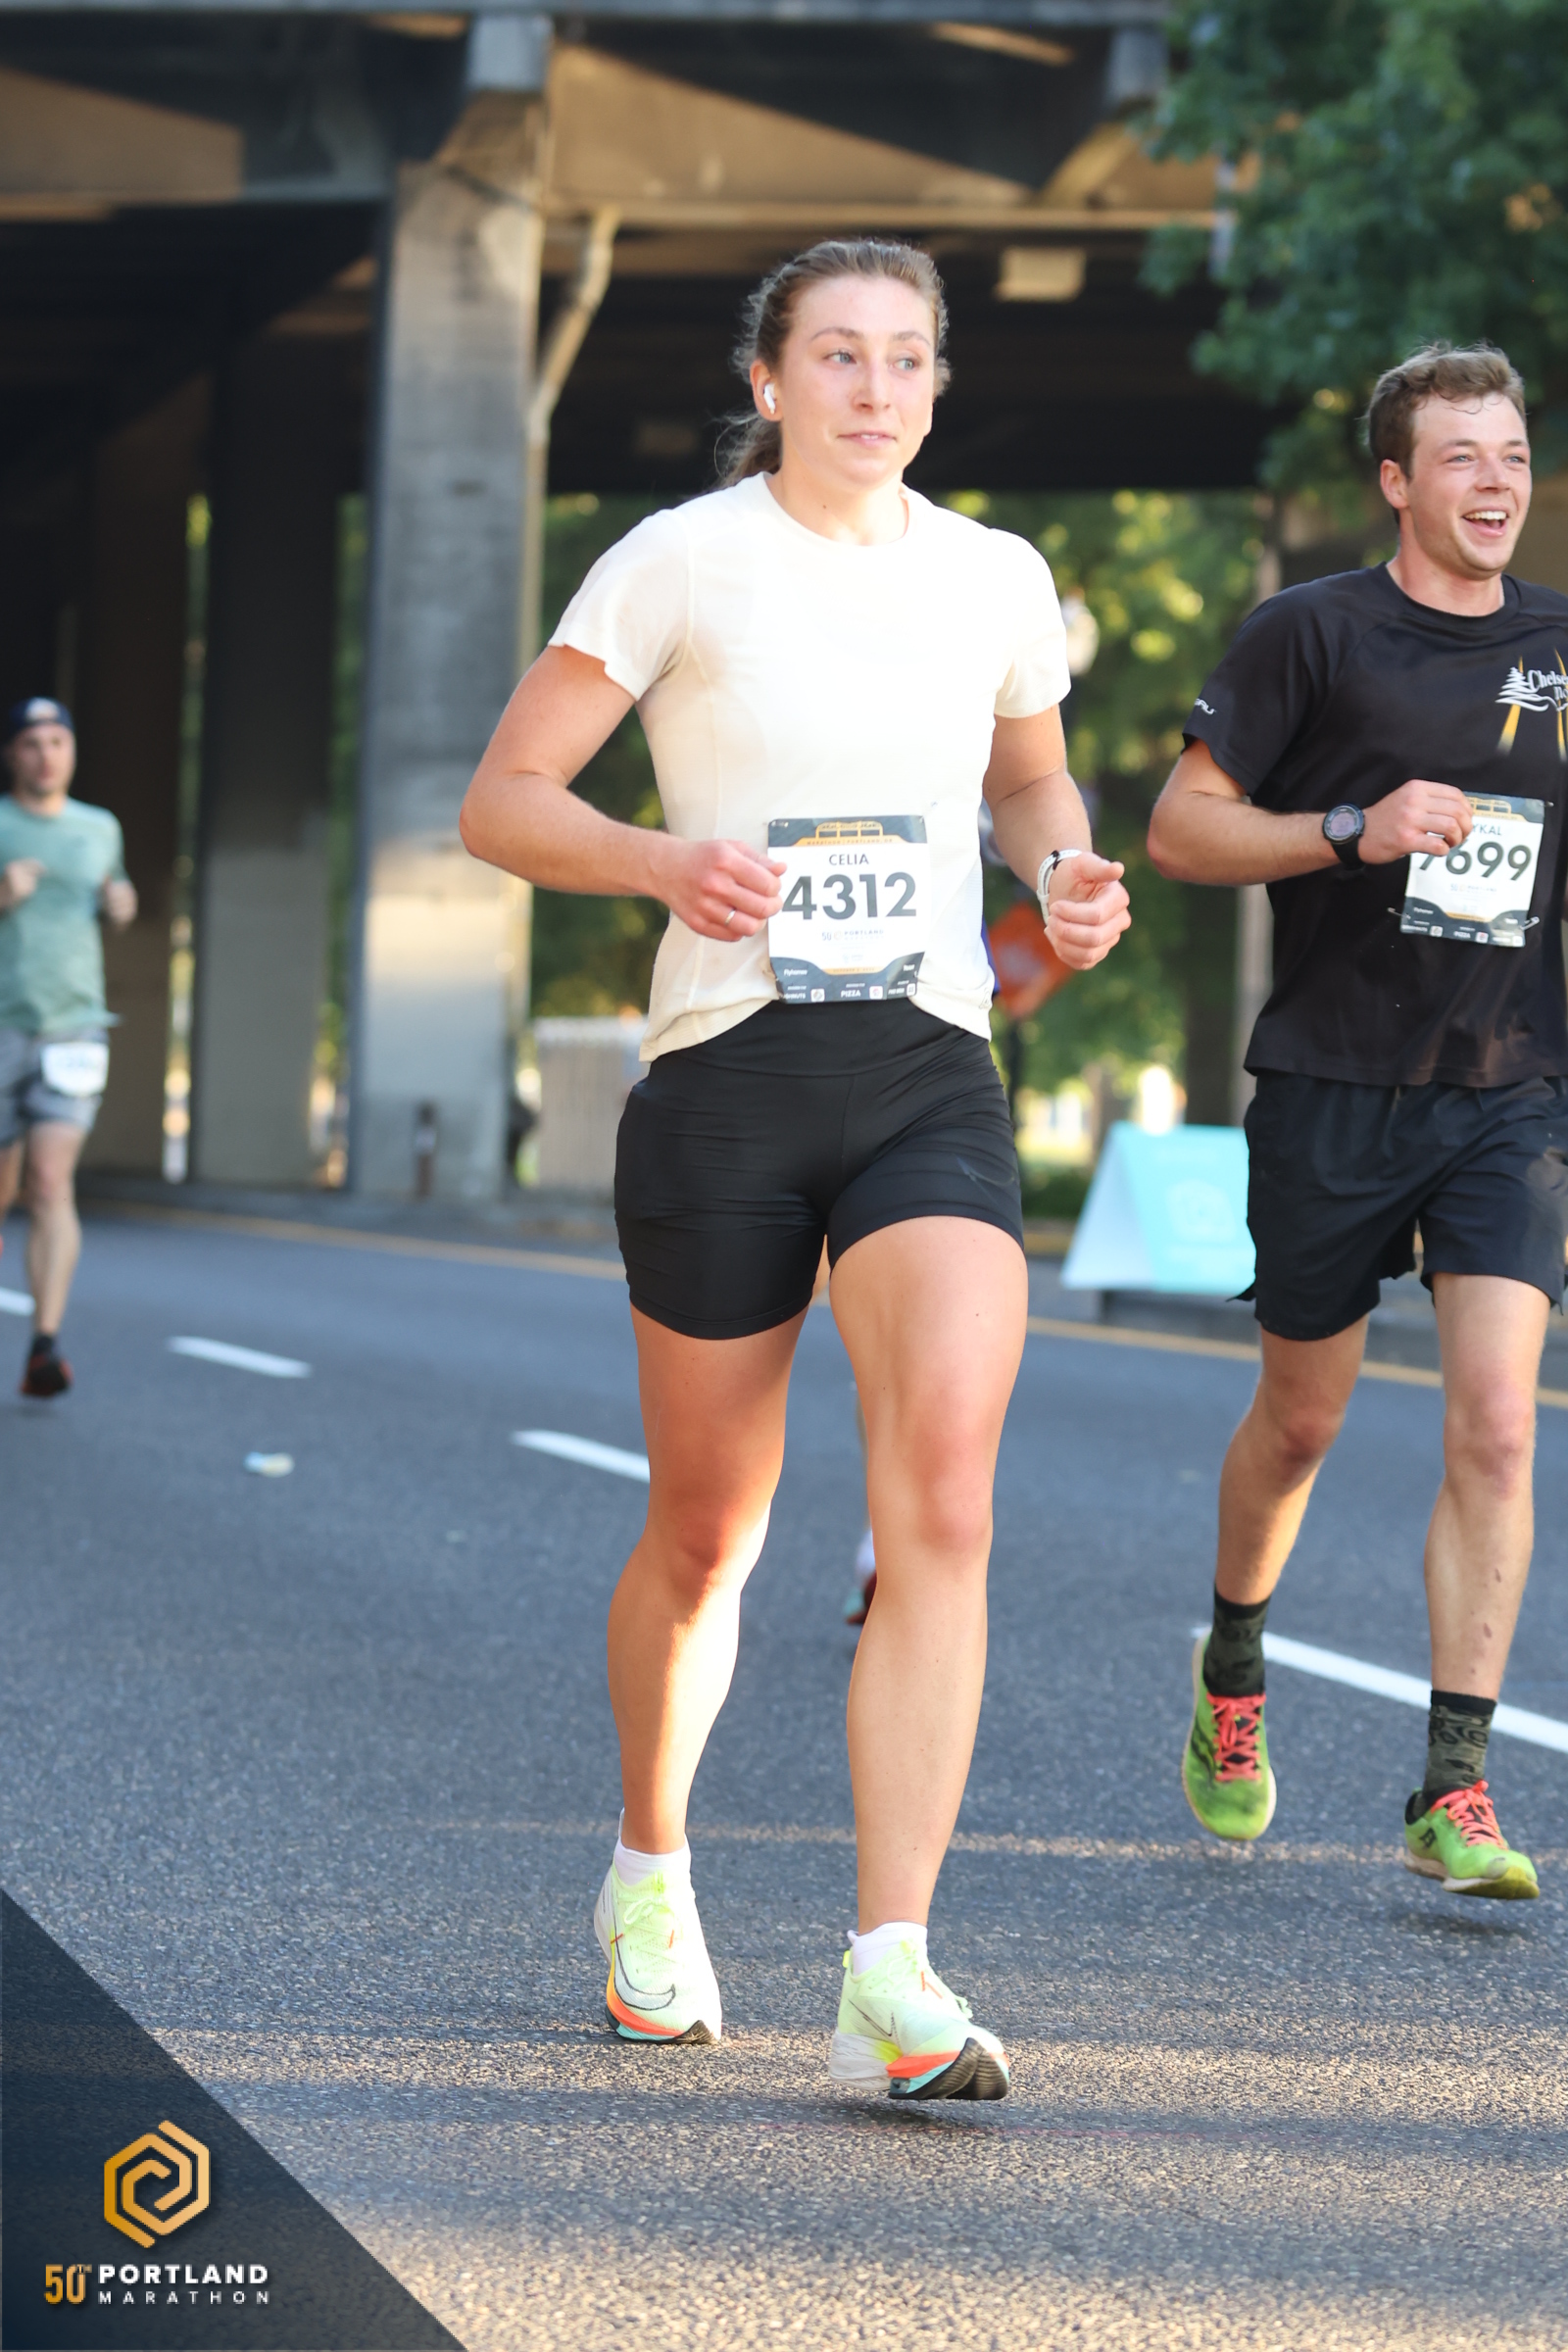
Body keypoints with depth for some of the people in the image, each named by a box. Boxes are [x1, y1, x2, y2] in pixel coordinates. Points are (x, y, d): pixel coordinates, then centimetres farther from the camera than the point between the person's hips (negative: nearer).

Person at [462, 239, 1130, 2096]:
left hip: (931, 1084, 2)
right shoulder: (681, 563, -1)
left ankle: (891, 1980, -20)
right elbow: (500, 801, 0)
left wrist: (1069, 874, 5)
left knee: (944, 1496, -18)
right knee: (705, 1535, 10)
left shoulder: (996, 579, 9)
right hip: (724, 1076, -2)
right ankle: (649, 1867, 39)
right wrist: (662, 861, -19)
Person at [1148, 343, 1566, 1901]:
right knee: (1301, 1419, 12)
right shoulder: (1311, 635, -5)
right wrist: (1359, 829, -18)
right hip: (1334, 1087, -2)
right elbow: (1180, 828, -6)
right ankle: (1232, 1674, 40)